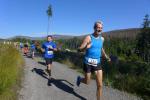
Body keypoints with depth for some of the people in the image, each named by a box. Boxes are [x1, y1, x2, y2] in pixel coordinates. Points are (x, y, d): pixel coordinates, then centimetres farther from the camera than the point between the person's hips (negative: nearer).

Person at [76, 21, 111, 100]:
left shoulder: (102, 38, 5)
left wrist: (106, 56, 14)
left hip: (97, 63, 4)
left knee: (100, 85, 0)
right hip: (88, 63, -4)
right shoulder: (88, 37, -11)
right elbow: (79, 50, -14)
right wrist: (85, 47, -34)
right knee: (87, 82, 15)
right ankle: (79, 79, 49)